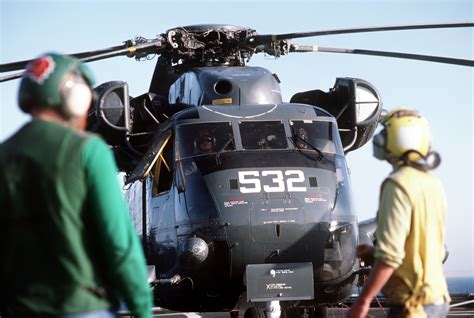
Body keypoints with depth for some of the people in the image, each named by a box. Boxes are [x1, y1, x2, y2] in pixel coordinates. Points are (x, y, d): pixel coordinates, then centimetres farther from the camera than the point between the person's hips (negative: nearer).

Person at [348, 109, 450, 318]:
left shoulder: (399, 185, -16)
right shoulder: (433, 185, 11)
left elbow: (391, 255, -23)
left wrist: (363, 301, -18)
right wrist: (375, 254, 22)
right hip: (436, 296, 9)